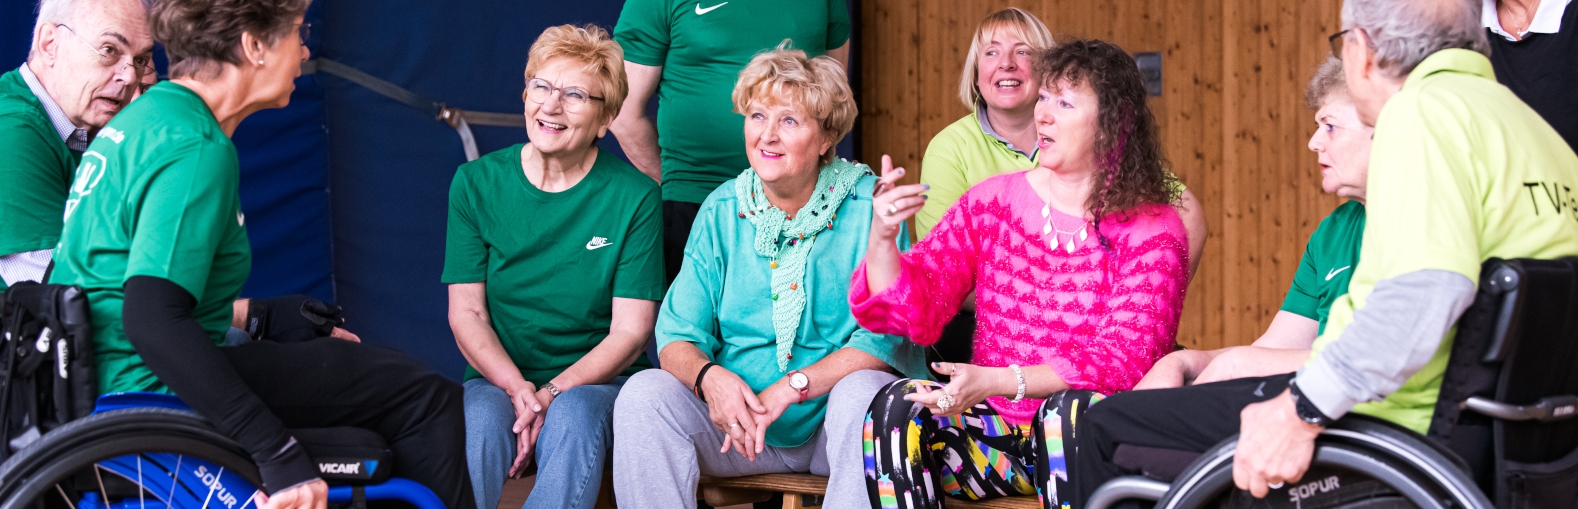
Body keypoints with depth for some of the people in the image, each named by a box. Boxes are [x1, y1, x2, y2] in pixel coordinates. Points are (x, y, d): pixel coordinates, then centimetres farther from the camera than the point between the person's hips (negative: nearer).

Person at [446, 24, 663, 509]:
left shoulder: (634, 197, -2)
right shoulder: (475, 184, 4)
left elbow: (630, 332, -5)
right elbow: (466, 311, 1)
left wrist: (552, 393, -19)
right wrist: (517, 388, -17)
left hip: (597, 381, -1)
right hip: (499, 379, 1)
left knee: (573, 416, -35)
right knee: (478, 418, -32)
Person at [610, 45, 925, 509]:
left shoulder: (868, 206, -7)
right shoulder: (721, 211, 5)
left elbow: (886, 337, -14)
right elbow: (678, 335, 1)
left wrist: (791, 388, -26)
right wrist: (709, 377, -23)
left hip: (833, 423, -3)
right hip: (736, 419, 3)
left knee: (865, 392, -35)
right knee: (644, 393, -21)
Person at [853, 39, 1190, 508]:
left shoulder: (1152, 231, -3)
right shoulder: (991, 202, 8)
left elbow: (1123, 359, -15)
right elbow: (912, 311, 4)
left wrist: (998, 381, -27)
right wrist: (882, 237, -18)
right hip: (994, 439, 4)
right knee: (897, 405, -24)